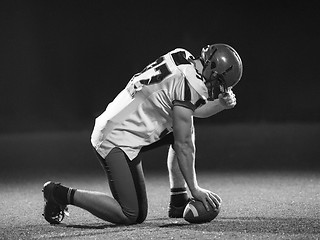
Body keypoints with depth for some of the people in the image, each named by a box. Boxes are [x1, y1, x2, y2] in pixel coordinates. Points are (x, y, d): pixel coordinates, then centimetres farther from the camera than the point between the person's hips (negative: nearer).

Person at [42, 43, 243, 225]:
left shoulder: (183, 60, 8)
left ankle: (178, 202, 17)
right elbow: (183, 145, -16)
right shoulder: (187, 83, -18)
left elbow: (192, 110, 26)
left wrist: (221, 104, 9)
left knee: (186, 127, 16)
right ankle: (64, 195, -2)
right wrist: (195, 189, -11)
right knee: (132, 216, -12)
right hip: (118, 140, -10)